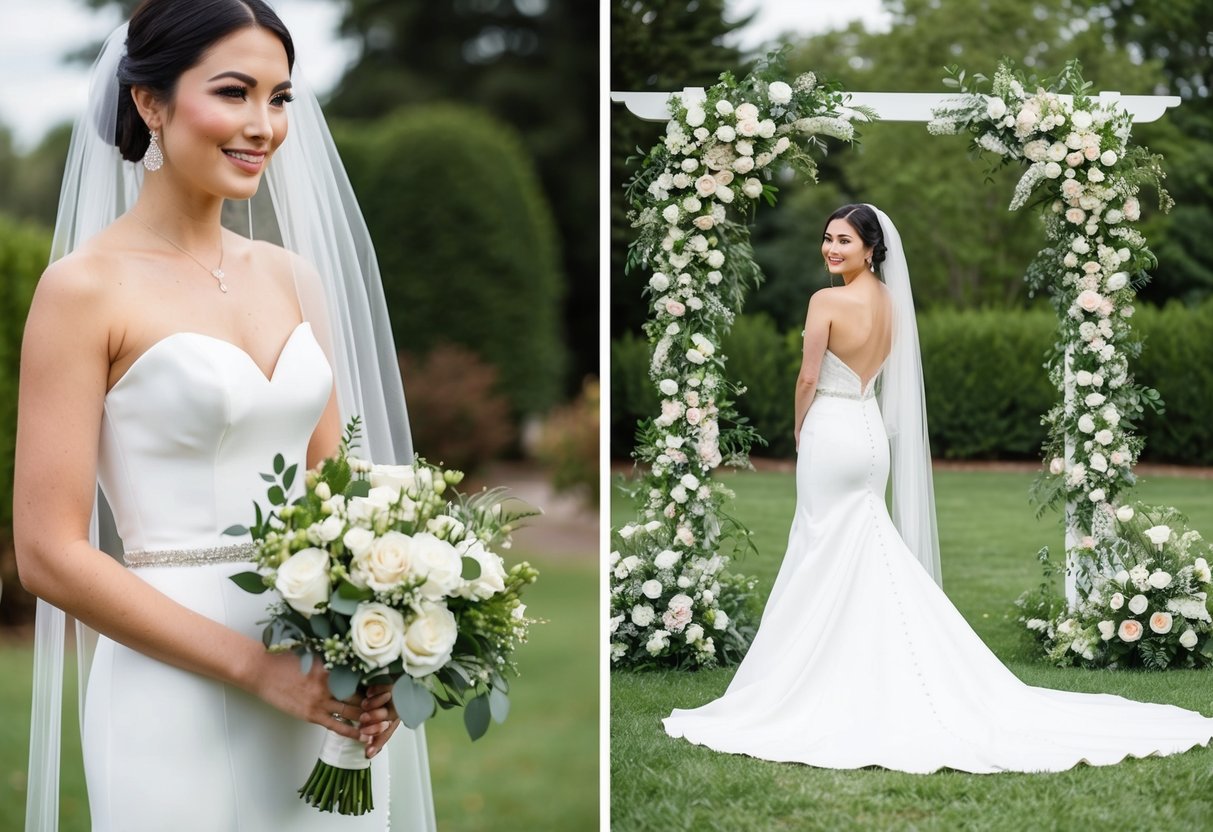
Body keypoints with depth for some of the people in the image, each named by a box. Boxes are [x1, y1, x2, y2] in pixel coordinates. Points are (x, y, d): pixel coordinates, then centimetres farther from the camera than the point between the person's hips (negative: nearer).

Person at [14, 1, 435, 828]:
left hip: (322, 692, 5)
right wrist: (258, 667, -15)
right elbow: (49, 553, -11)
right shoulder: (88, 287, -8)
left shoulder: (292, 276, 8)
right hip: (178, 693, -5)